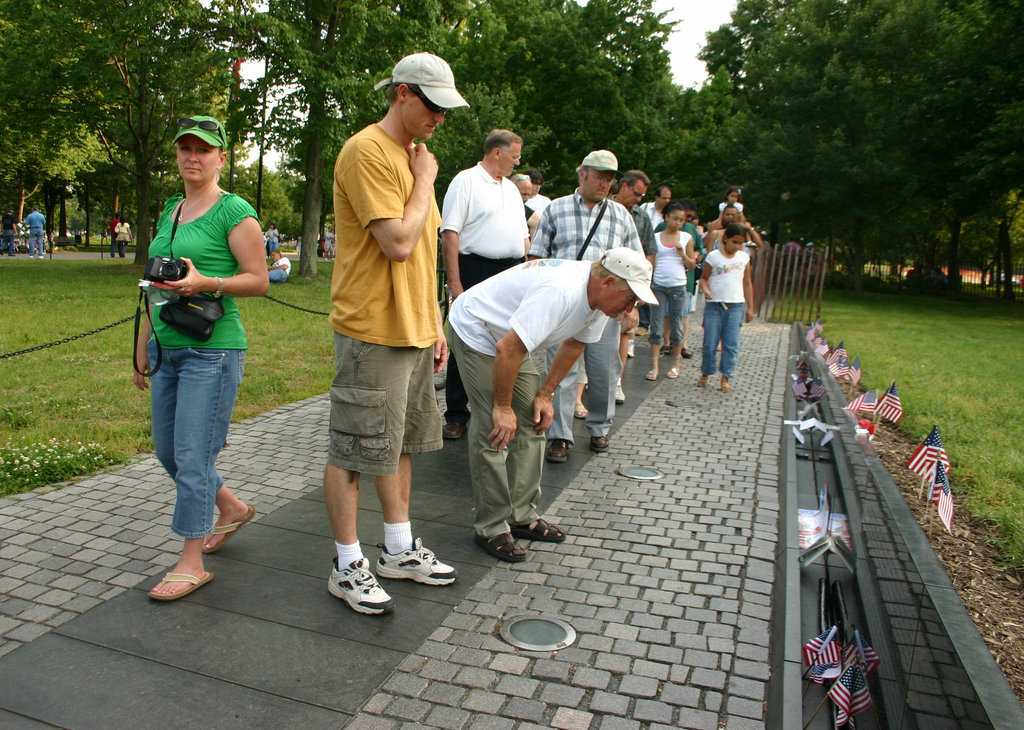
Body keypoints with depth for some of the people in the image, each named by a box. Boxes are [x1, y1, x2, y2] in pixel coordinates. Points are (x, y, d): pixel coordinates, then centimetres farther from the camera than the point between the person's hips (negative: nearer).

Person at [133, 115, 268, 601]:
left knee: (192, 456, -6)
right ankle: (232, 508, 36)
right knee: (167, 450, 15)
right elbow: (158, 285, 21)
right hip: (167, 348, 9)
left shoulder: (234, 212, -7)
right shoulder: (170, 211, 17)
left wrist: (204, 283, -25)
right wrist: (143, 346, 22)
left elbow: (258, 280, -10)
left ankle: (191, 564, 7)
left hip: (213, 350, -8)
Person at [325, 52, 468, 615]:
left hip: (412, 331, 9)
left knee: (400, 444, 16)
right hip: (371, 332, -9)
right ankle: (348, 567, 15)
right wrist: (425, 180, -9)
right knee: (354, 451, 2)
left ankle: (399, 550, 30)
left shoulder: (413, 155, 16)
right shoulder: (367, 152, -13)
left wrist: (434, 325, 17)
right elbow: (398, 243, -22)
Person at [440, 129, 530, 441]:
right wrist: (455, 283, -18)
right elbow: (450, 232, -11)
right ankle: (456, 417, 9)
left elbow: (523, 235, 25)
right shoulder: (466, 181, -3)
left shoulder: (511, 188, 21)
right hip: (476, 271, -7)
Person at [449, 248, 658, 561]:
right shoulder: (561, 292, -37)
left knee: (533, 423, 5)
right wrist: (503, 406, -24)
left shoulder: (598, 297, -8)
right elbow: (507, 349, -36)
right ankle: (491, 529, 0)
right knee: (494, 431, -12)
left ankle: (522, 516, 15)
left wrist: (545, 395, 3)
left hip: (511, 337, 9)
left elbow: (574, 344, 7)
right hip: (475, 332, -9)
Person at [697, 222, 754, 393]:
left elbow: (747, 284, 13)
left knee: (731, 344, -1)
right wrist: (706, 290, -17)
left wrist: (750, 308, 12)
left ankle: (725, 378, 7)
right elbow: (704, 278, 5)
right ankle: (705, 374, 19)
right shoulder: (713, 256, -2)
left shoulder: (744, 258, 7)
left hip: (736, 306, 2)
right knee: (710, 343, 2)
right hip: (714, 305, -2)